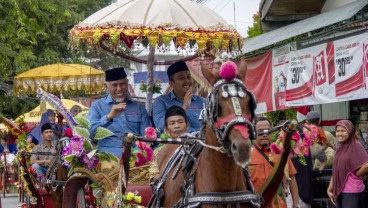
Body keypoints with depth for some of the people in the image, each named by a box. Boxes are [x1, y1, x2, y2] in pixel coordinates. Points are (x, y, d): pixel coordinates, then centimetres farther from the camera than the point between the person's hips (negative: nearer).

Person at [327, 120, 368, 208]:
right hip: (339, 191, 7)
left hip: (351, 192, -7)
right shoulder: (340, 148, 12)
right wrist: (330, 189, 9)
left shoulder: (356, 146, -10)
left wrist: (357, 174, -9)